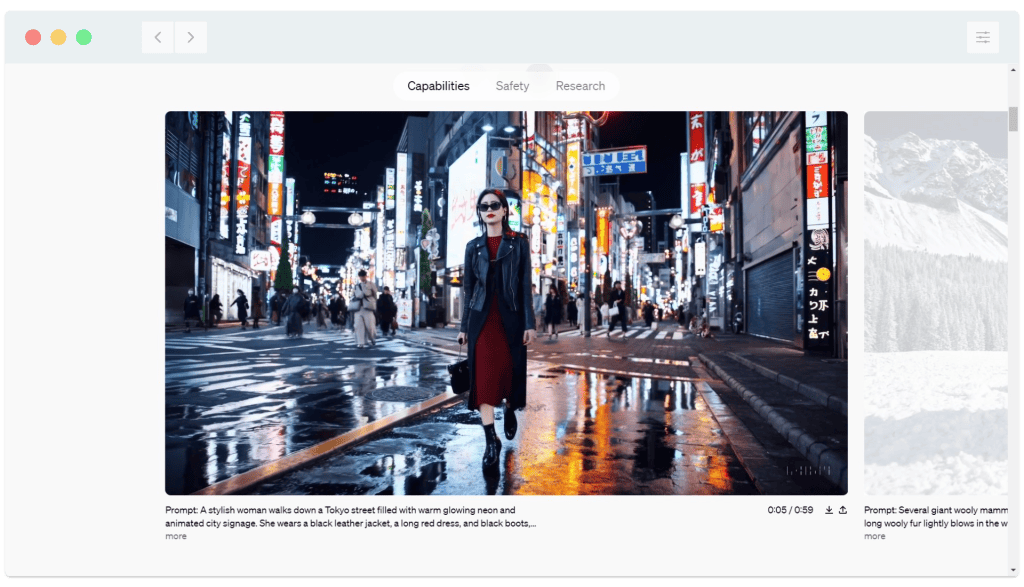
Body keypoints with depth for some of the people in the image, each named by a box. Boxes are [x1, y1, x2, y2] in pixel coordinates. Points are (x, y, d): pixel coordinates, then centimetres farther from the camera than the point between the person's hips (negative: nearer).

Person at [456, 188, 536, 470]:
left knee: (510, 370, 7)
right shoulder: (473, 246, 9)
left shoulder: (518, 243, 3)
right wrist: (464, 326, 6)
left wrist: (529, 323, -7)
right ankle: (491, 440, 0)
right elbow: (468, 288, 9)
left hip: (510, 317, -1)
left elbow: (525, 285, -1)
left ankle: (510, 410, 40)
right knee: (483, 376, -5)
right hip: (481, 318, 1)